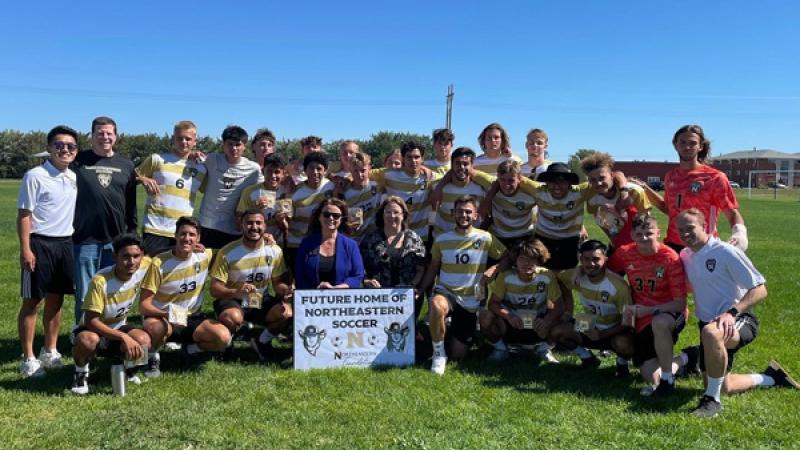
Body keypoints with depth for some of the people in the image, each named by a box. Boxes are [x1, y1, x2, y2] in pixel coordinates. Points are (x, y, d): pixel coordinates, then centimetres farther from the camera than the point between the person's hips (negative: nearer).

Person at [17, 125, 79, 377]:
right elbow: (24, 215, -10)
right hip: (40, 244, -6)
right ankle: (28, 359, 11)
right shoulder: (35, 176, -10)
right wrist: (25, 250, -14)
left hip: (65, 243, 6)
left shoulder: (74, 177, 8)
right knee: (32, 302, 2)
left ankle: (50, 352, 25)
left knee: (56, 300, 13)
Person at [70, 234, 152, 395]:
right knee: (88, 340, -39)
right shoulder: (100, 281, -31)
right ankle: (81, 372, -4)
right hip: (93, 329, -4)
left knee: (143, 341, -26)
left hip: (118, 328, 4)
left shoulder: (144, 266, -18)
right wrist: (124, 337, -37)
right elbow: (91, 321, -30)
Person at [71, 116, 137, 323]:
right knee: (85, 294, 3)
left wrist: (132, 234, 12)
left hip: (116, 239, 2)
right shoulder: (78, 161, 1)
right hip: (84, 239, -2)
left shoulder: (126, 165, 10)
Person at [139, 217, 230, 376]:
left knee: (223, 338, -24)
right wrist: (166, 314, -36)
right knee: (154, 327, -39)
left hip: (193, 318, 3)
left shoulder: (206, 256, -5)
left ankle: (188, 348, 7)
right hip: (162, 318, -3)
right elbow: (144, 305, -15)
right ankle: (152, 356, -4)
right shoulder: (159, 263, -15)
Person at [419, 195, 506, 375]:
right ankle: (438, 352, -16)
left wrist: (493, 269, -16)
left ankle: (459, 332, 35)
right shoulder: (442, 239, 1)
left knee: (457, 355, -1)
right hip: (445, 292, 0)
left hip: (471, 301, 0)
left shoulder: (486, 238, -3)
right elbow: (432, 269, 7)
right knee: (436, 306, -40)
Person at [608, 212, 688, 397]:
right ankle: (684, 360, 25)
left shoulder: (670, 258, -17)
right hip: (643, 321, 4)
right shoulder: (625, 253, -5)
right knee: (652, 378, -8)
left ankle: (668, 380, -22)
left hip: (669, 314, -4)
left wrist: (650, 310, -30)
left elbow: (680, 304, -18)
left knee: (659, 323, -42)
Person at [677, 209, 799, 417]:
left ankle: (713, 400, -26)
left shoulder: (726, 252, -15)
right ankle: (770, 378, 40)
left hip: (739, 321, -7)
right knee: (724, 386, 11)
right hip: (708, 323, 7)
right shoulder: (685, 256, 5)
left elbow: (760, 290, -16)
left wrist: (732, 313, -30)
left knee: (711, 332, -43)